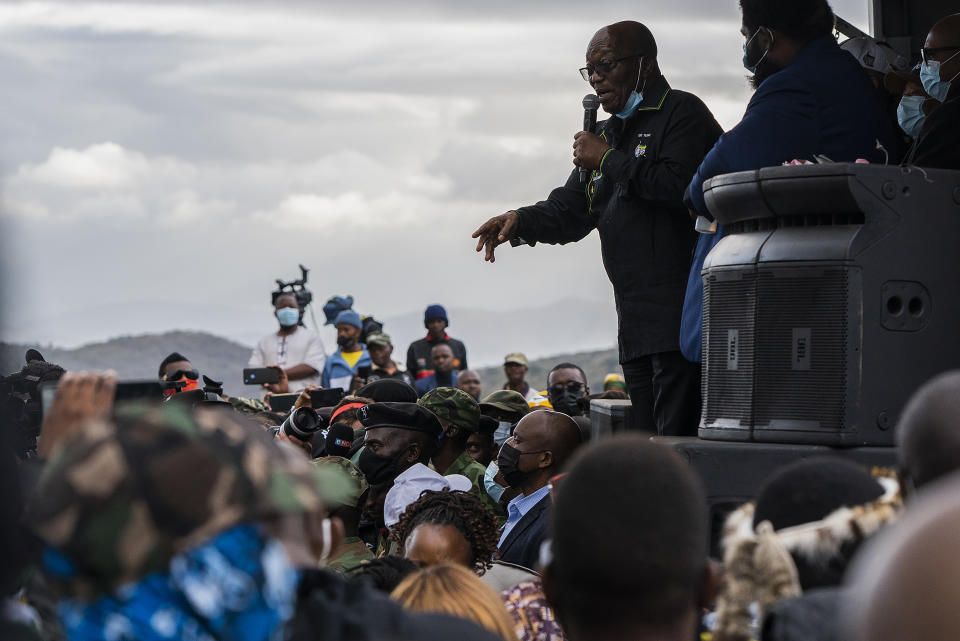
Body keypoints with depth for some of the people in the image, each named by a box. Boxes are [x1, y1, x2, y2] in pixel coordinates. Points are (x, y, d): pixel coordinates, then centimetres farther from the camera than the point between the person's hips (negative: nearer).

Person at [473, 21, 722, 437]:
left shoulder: (682, 113, -3)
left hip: (679, 313, -9)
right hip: (636, 324, 9)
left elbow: (679, 185, -20)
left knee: (678, 443, -15)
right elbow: (571, 211, 23)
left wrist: (608, 160, -9)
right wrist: (520, 222, 3)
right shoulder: (609, 133, 24)